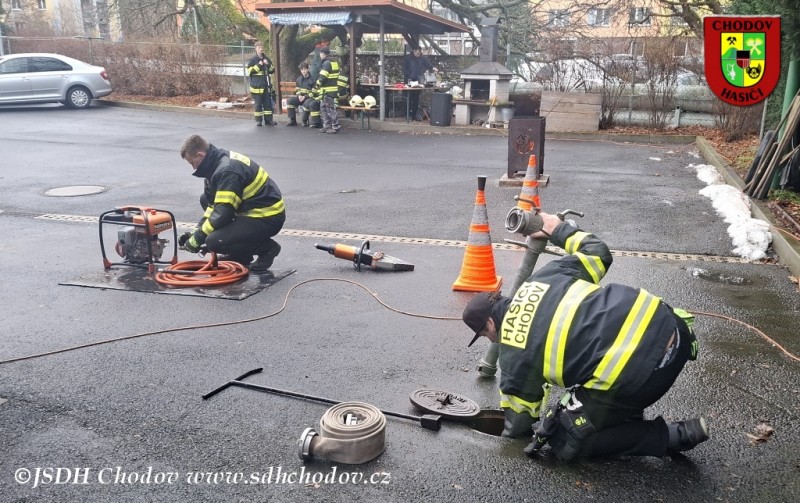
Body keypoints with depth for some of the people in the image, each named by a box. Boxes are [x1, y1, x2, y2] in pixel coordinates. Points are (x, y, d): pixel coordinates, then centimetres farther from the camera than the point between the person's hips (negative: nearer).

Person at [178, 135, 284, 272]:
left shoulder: (227, 170, -23)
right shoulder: (221, 160, 8)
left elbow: (223, 213, -25)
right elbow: (214, 203, 15)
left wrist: (198, 238, -15)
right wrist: (196, 232, 7)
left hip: (268, 218, -11)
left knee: (214, 242, -22)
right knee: (205, 199, 16)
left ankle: (266, 248, -1)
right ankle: (239, 253, 15)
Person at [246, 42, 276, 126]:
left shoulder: (267, 59, 13)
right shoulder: (252, 60, -1)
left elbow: (272, 71, 13)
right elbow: (249, 72, -7)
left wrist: (268, 65, -5)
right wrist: (258, 65, -13)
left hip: (266, 85, 4)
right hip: (257, 86, -4)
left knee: (268, 103, 5)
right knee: (258, 103, -2)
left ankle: (268, 120, 10)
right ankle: (258, 120, 4)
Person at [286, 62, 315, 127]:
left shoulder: (312, 79, -8)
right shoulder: (299, 79, 12)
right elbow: (297, 90, 18)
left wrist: (305, 97, -21)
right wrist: (299, 95, -6)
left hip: (309, 97, -6)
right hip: (301, 97, 6)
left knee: (306, 103, -40)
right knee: (289, 101, -14)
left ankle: (305, 121, -20)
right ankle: (292, 120, -8)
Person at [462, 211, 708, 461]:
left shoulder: (513, 358, 5)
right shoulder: (546, 275, 16)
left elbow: (518, 425, 17)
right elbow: (599, 252, 29)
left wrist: (512, 428, 42)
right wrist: (560, 230, 45)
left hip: (635, 376, -7)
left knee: (566, 442, 13)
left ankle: (676, 435, 8)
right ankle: (627, 411, 32)